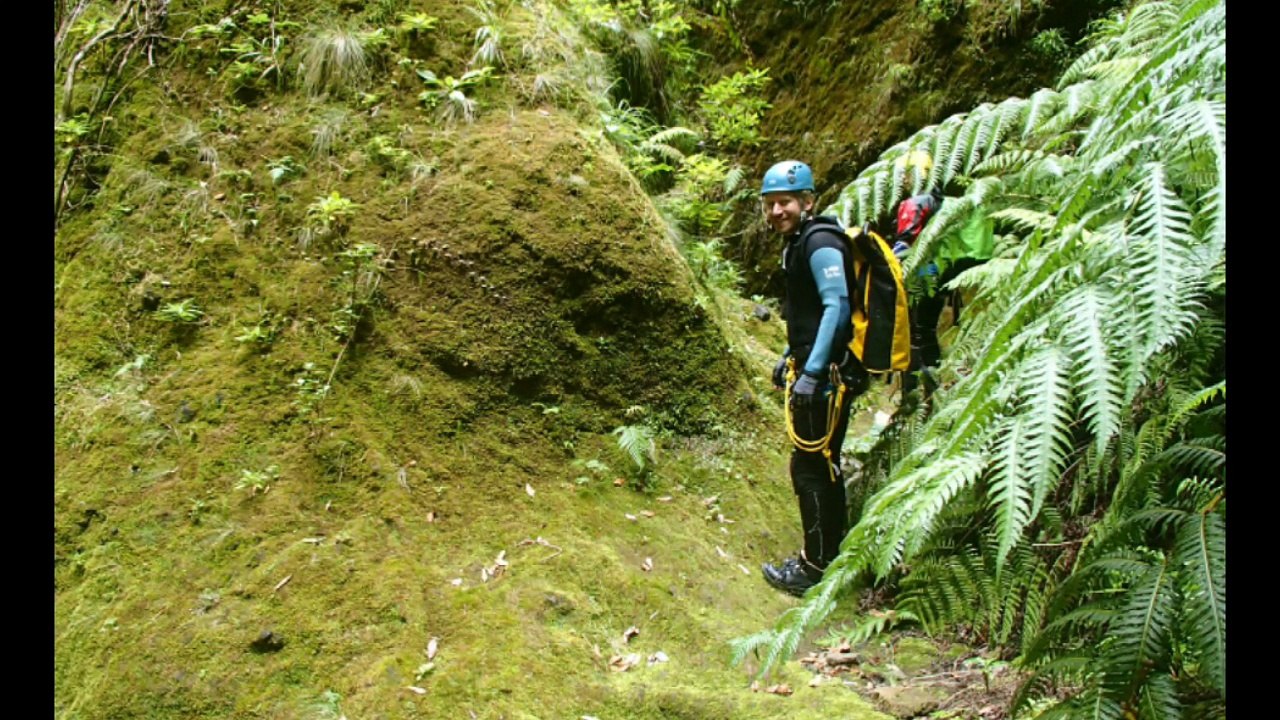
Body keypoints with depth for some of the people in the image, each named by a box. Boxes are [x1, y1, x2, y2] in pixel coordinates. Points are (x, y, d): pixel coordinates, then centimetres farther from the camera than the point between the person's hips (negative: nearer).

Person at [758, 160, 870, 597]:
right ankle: (832, 554, 28)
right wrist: (790, 358, 24)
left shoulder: (820, 242, -15)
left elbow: (837, 307, -24)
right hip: (815, 368, 10)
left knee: (810, 467, -3)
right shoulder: (800, 242, 16)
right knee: (824, 465, 17)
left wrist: (811, 372, -27)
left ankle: (816, 569, 8)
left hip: (827, 374, -10)